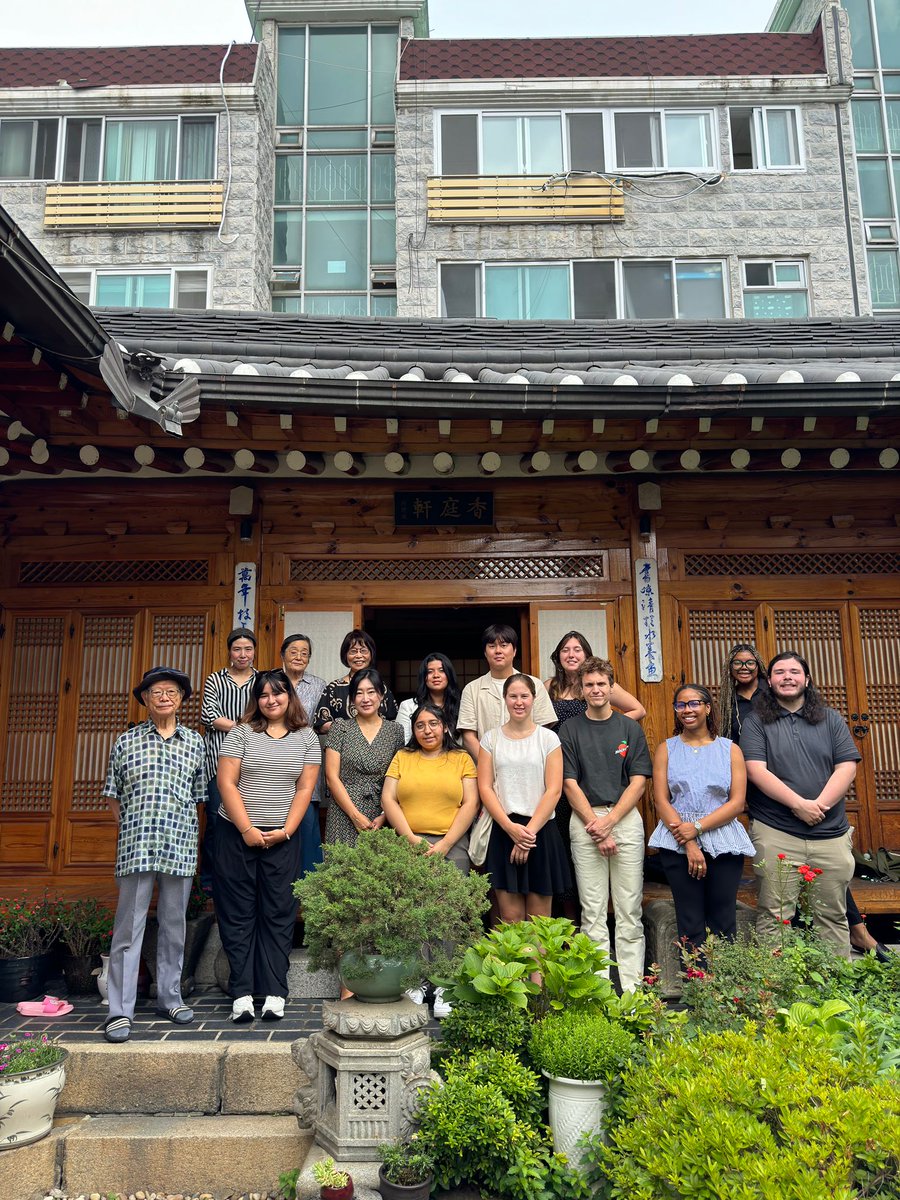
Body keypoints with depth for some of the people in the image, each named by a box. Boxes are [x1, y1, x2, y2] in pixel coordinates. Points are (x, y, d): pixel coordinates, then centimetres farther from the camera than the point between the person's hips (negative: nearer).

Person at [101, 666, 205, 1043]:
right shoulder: (126, 741, 6)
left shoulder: (195, 742, 9)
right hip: (135, 846, -2)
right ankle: (120, 1011, 5)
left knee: (174, 924, 11)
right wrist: (130, 829, 5)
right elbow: (113, 796, 10)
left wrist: (185, 829, 7)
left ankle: (170, 997, 25)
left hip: (181, 847, 2)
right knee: (129, 927, -1)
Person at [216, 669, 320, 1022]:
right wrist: (247, 829, -11)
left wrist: (285, 831, -8)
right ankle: (242, 994, 8)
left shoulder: (307, 738, 6)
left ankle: (274, 994, 8)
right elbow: (226, 784, -4)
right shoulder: (241, 734, 2)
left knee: (278, 915, 2)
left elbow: (305, 789, 2)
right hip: (236, 835, 0)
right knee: (238, 914, 2)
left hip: (283, 838, 1)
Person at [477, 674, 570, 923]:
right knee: (510, 918, 2)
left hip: (541, 831, -1)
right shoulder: (491, 738, 7)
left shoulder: (548, 738, 3)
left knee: (539, 920, 3)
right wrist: (511, 828, -10)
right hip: (503, 831, 1)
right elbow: (485, 787, 1)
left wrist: (529, 830, -11)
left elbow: (554, 790, -3)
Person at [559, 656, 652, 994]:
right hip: (585, 820, 0)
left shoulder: (630, 728, 7)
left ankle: (632, 985, 9)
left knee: (629, 908, 2)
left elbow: (638, 781, 2)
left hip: (625, 818, 1)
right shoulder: (570, 730, 5)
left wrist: (608, 820, -9)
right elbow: (570, 783, 1)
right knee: (592, 909, 3)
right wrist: (594, 826, -8)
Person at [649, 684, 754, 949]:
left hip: (723, 843, 0)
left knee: (723, 924, 3)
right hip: (678, 843, 0)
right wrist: (689, 845, -10)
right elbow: (661, 801, 1)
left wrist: (698, 827, -12)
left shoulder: (730, 749, 8)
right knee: (690, 924, 2)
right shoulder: (666, 749, 8)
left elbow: (737, 802, -1)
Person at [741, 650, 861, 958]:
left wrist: (820, 804, -12)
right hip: (776, 833, -3)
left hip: (830, 832, 3)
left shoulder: (830, 719, 12)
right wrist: (799, 804, -16)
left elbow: (847, 767, 3)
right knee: (774, 917, -2)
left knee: (833, 915, 9)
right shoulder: (756, 722, 3)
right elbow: (756, 770, -8)